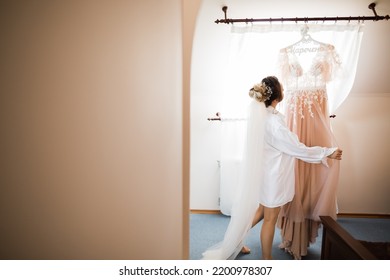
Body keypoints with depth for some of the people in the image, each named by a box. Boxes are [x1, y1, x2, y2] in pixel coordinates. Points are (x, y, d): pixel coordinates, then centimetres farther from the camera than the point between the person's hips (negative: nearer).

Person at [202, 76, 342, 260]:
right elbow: (298, 149, -22)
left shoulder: (261, 115, 1)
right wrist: (328, 152, -10)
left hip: (267, 172, 8)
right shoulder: (273, 121, -27)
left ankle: (236, 241, 36)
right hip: (273, 175, -8)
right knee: (270, 218, 9)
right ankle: (267, 260, 28)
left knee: (261, 210, 23)